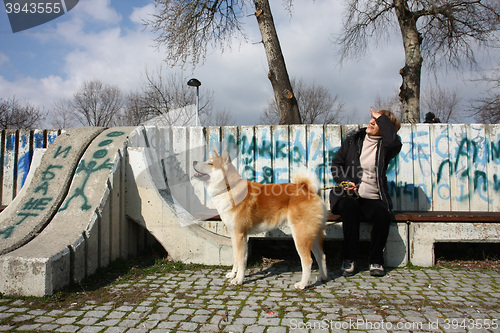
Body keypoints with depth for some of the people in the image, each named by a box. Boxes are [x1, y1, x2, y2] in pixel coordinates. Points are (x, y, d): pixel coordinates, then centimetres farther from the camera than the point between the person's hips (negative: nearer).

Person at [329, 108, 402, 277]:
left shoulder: (385, 147, 6)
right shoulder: (352, 141, 12)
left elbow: (394, 141, -20)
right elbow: (336, 164, 13)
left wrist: (382, 118, -8)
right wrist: (344, 181, -6)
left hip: (373, 199, 0)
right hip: (348, 195, 0)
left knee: (383, 216, -29)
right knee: (349, 206, -33)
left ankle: (376, 261, -5)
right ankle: (349, 259, -19)